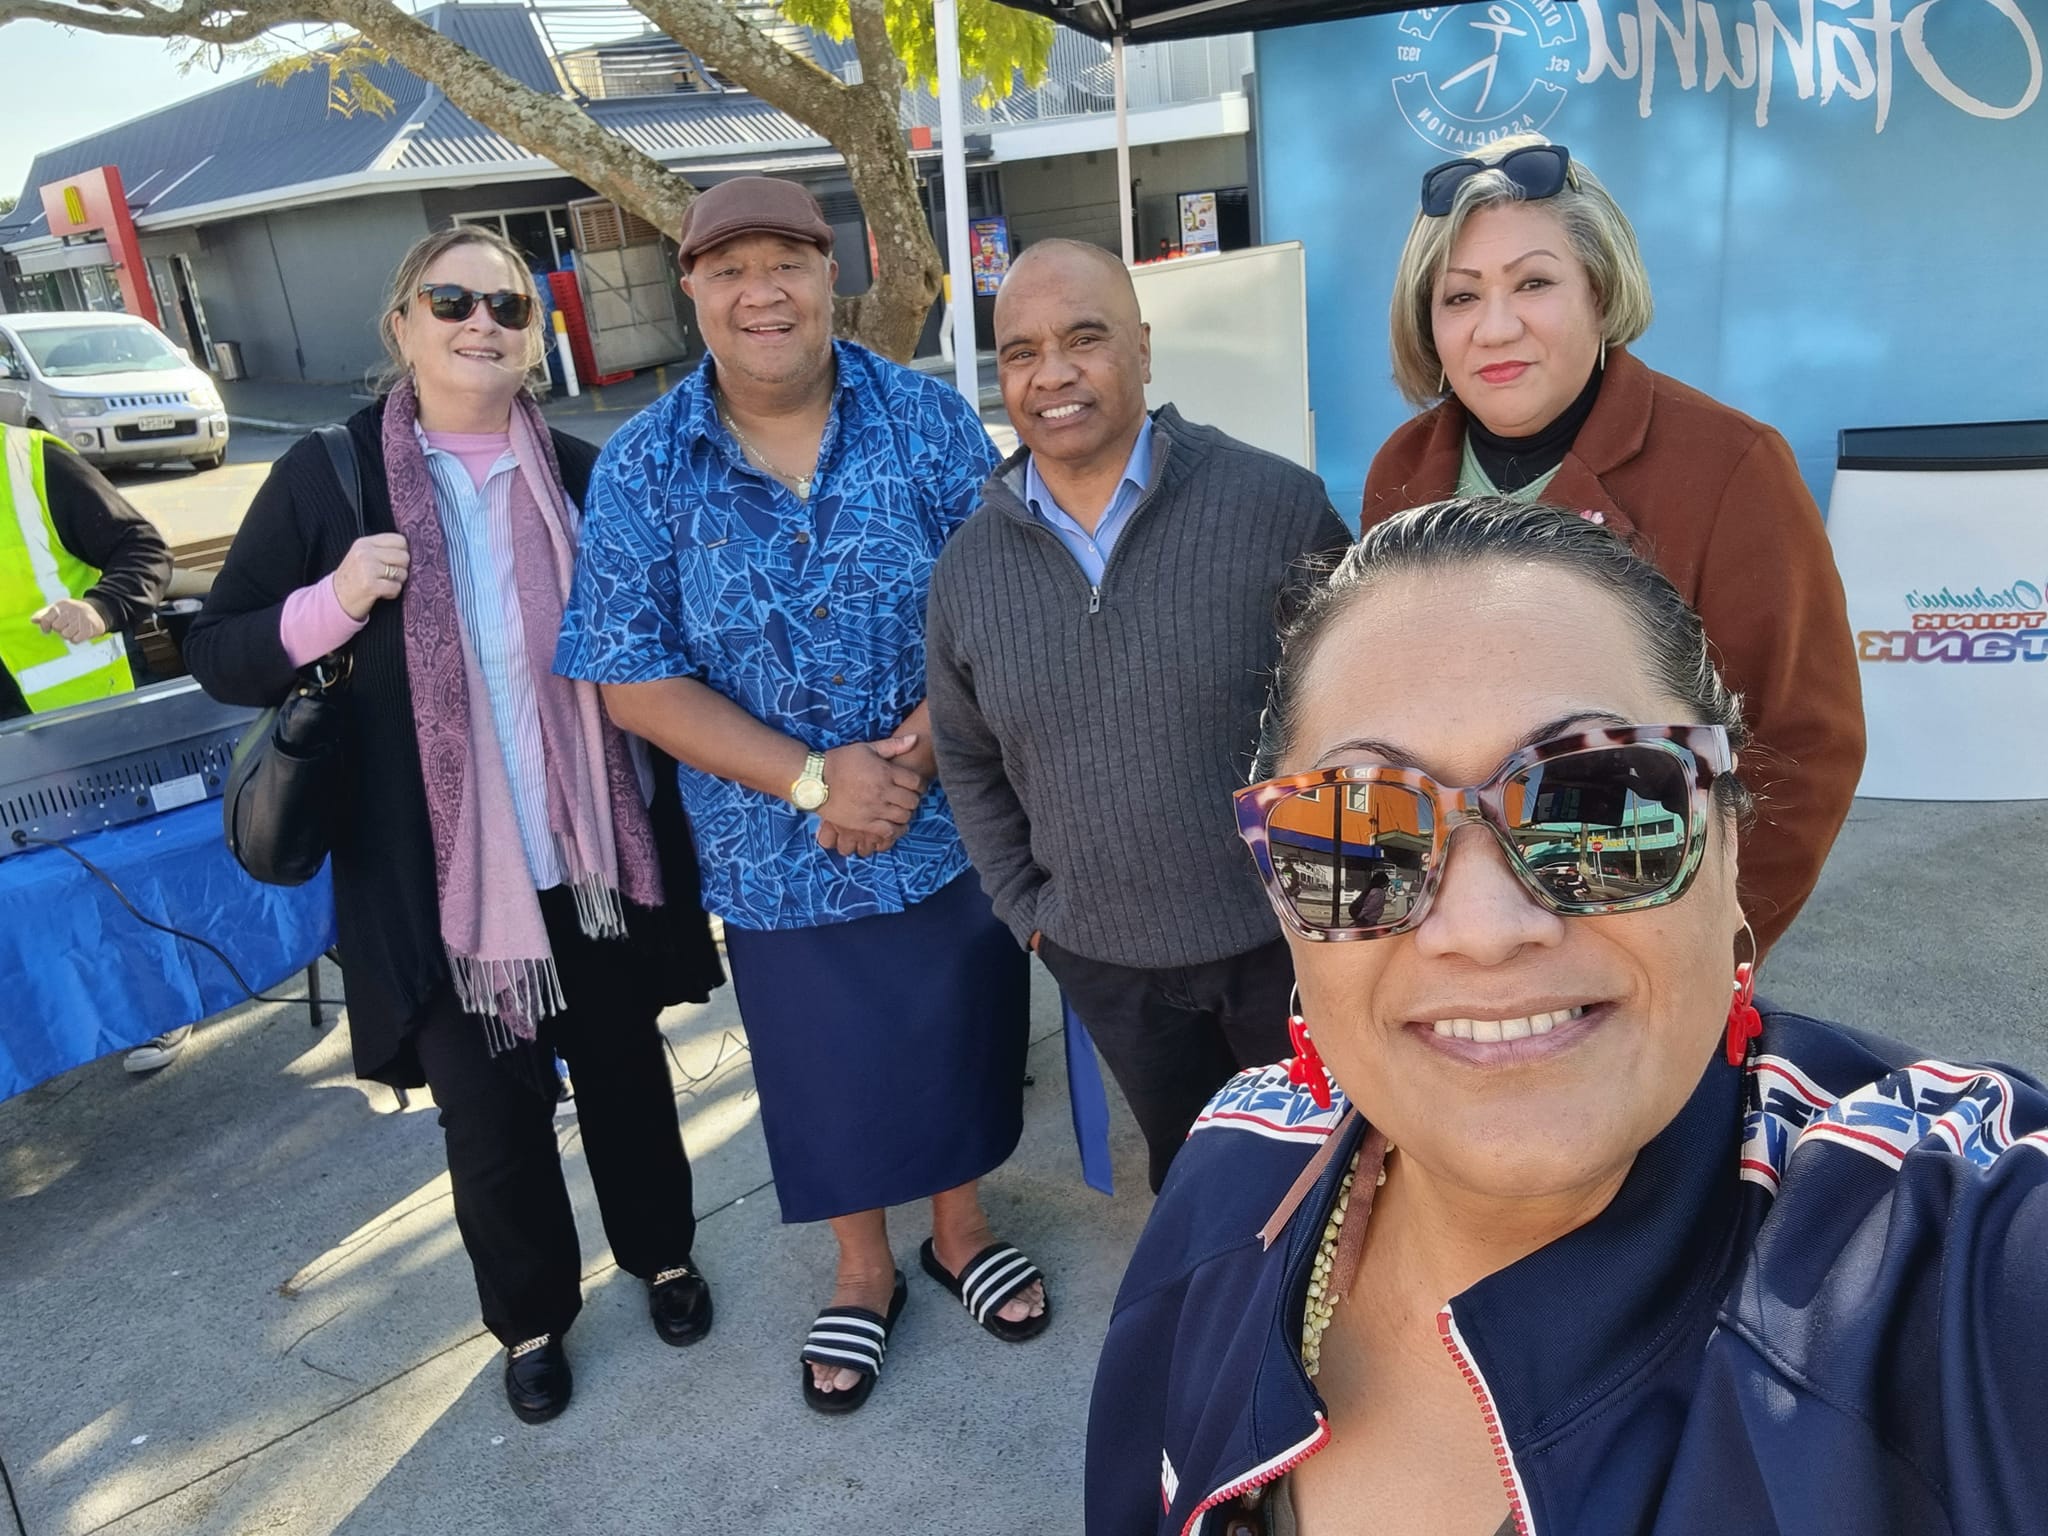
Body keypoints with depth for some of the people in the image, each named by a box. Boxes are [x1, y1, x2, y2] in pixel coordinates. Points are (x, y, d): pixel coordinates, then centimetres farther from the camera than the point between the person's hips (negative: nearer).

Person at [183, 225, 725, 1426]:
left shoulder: (581, 474, 0)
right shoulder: (326, 477, -5)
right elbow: (219, 655, -2)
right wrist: (331, 603, -19)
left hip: (594, 857, 2)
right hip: (440, 879, -1)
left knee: (627, 1071, 19)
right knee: (491, 1116, 13)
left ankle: (663, 1254, 46)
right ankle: (532, 1316, 39)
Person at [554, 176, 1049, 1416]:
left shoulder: (928, 420, -7)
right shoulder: (643, 467, -8)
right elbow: (634, 680, -10)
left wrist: (914, 751, -21)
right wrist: (813, 778, -19)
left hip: (951, 832, 1)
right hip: (778, 862, 0)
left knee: (957, 1046, 19)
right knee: (828, 1078, 18)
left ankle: (962, 1232, 47)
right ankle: (865, 1274, 45)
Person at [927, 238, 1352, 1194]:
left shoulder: (1277, 505, -15)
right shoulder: (969, 566, -4)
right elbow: (966, 759, 9)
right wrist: (1026, 909, 7)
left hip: (1288, 936, -2)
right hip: (1106, 962, 3)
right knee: (1187, 1171, 24)